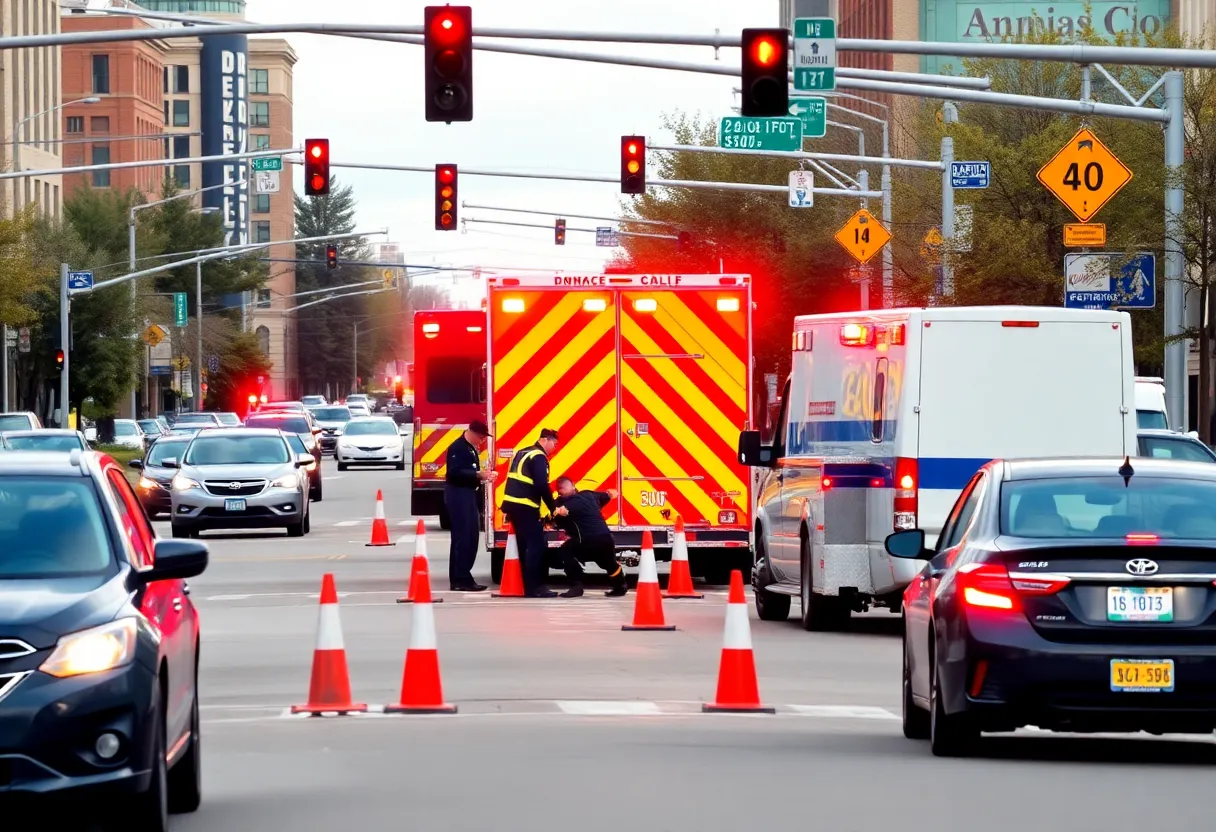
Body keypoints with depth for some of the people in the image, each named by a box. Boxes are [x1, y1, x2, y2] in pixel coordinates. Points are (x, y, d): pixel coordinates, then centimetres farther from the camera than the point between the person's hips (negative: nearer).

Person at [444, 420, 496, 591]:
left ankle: (461, 578, 14)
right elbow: (455, 472, -23)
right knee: (462, 537, -11)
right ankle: (461, 580, -11)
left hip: (469, 495, 10)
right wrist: (478, 474, -26)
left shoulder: (472, 448, 18)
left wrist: (484, 475, 8)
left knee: (470, 538, 9)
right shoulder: (457, 448, -13)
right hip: (458, 495, -10)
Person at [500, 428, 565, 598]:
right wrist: (553, 509, -10)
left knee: (526, 545, 13)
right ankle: (534, 587, -11)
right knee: (536, 546, -8)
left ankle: (530, 585, 15)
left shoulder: (522, 453, 19)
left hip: (512, 503, 10)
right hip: (526, 507, -10)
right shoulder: (539, 457, -11)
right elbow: (542, 486, -18)